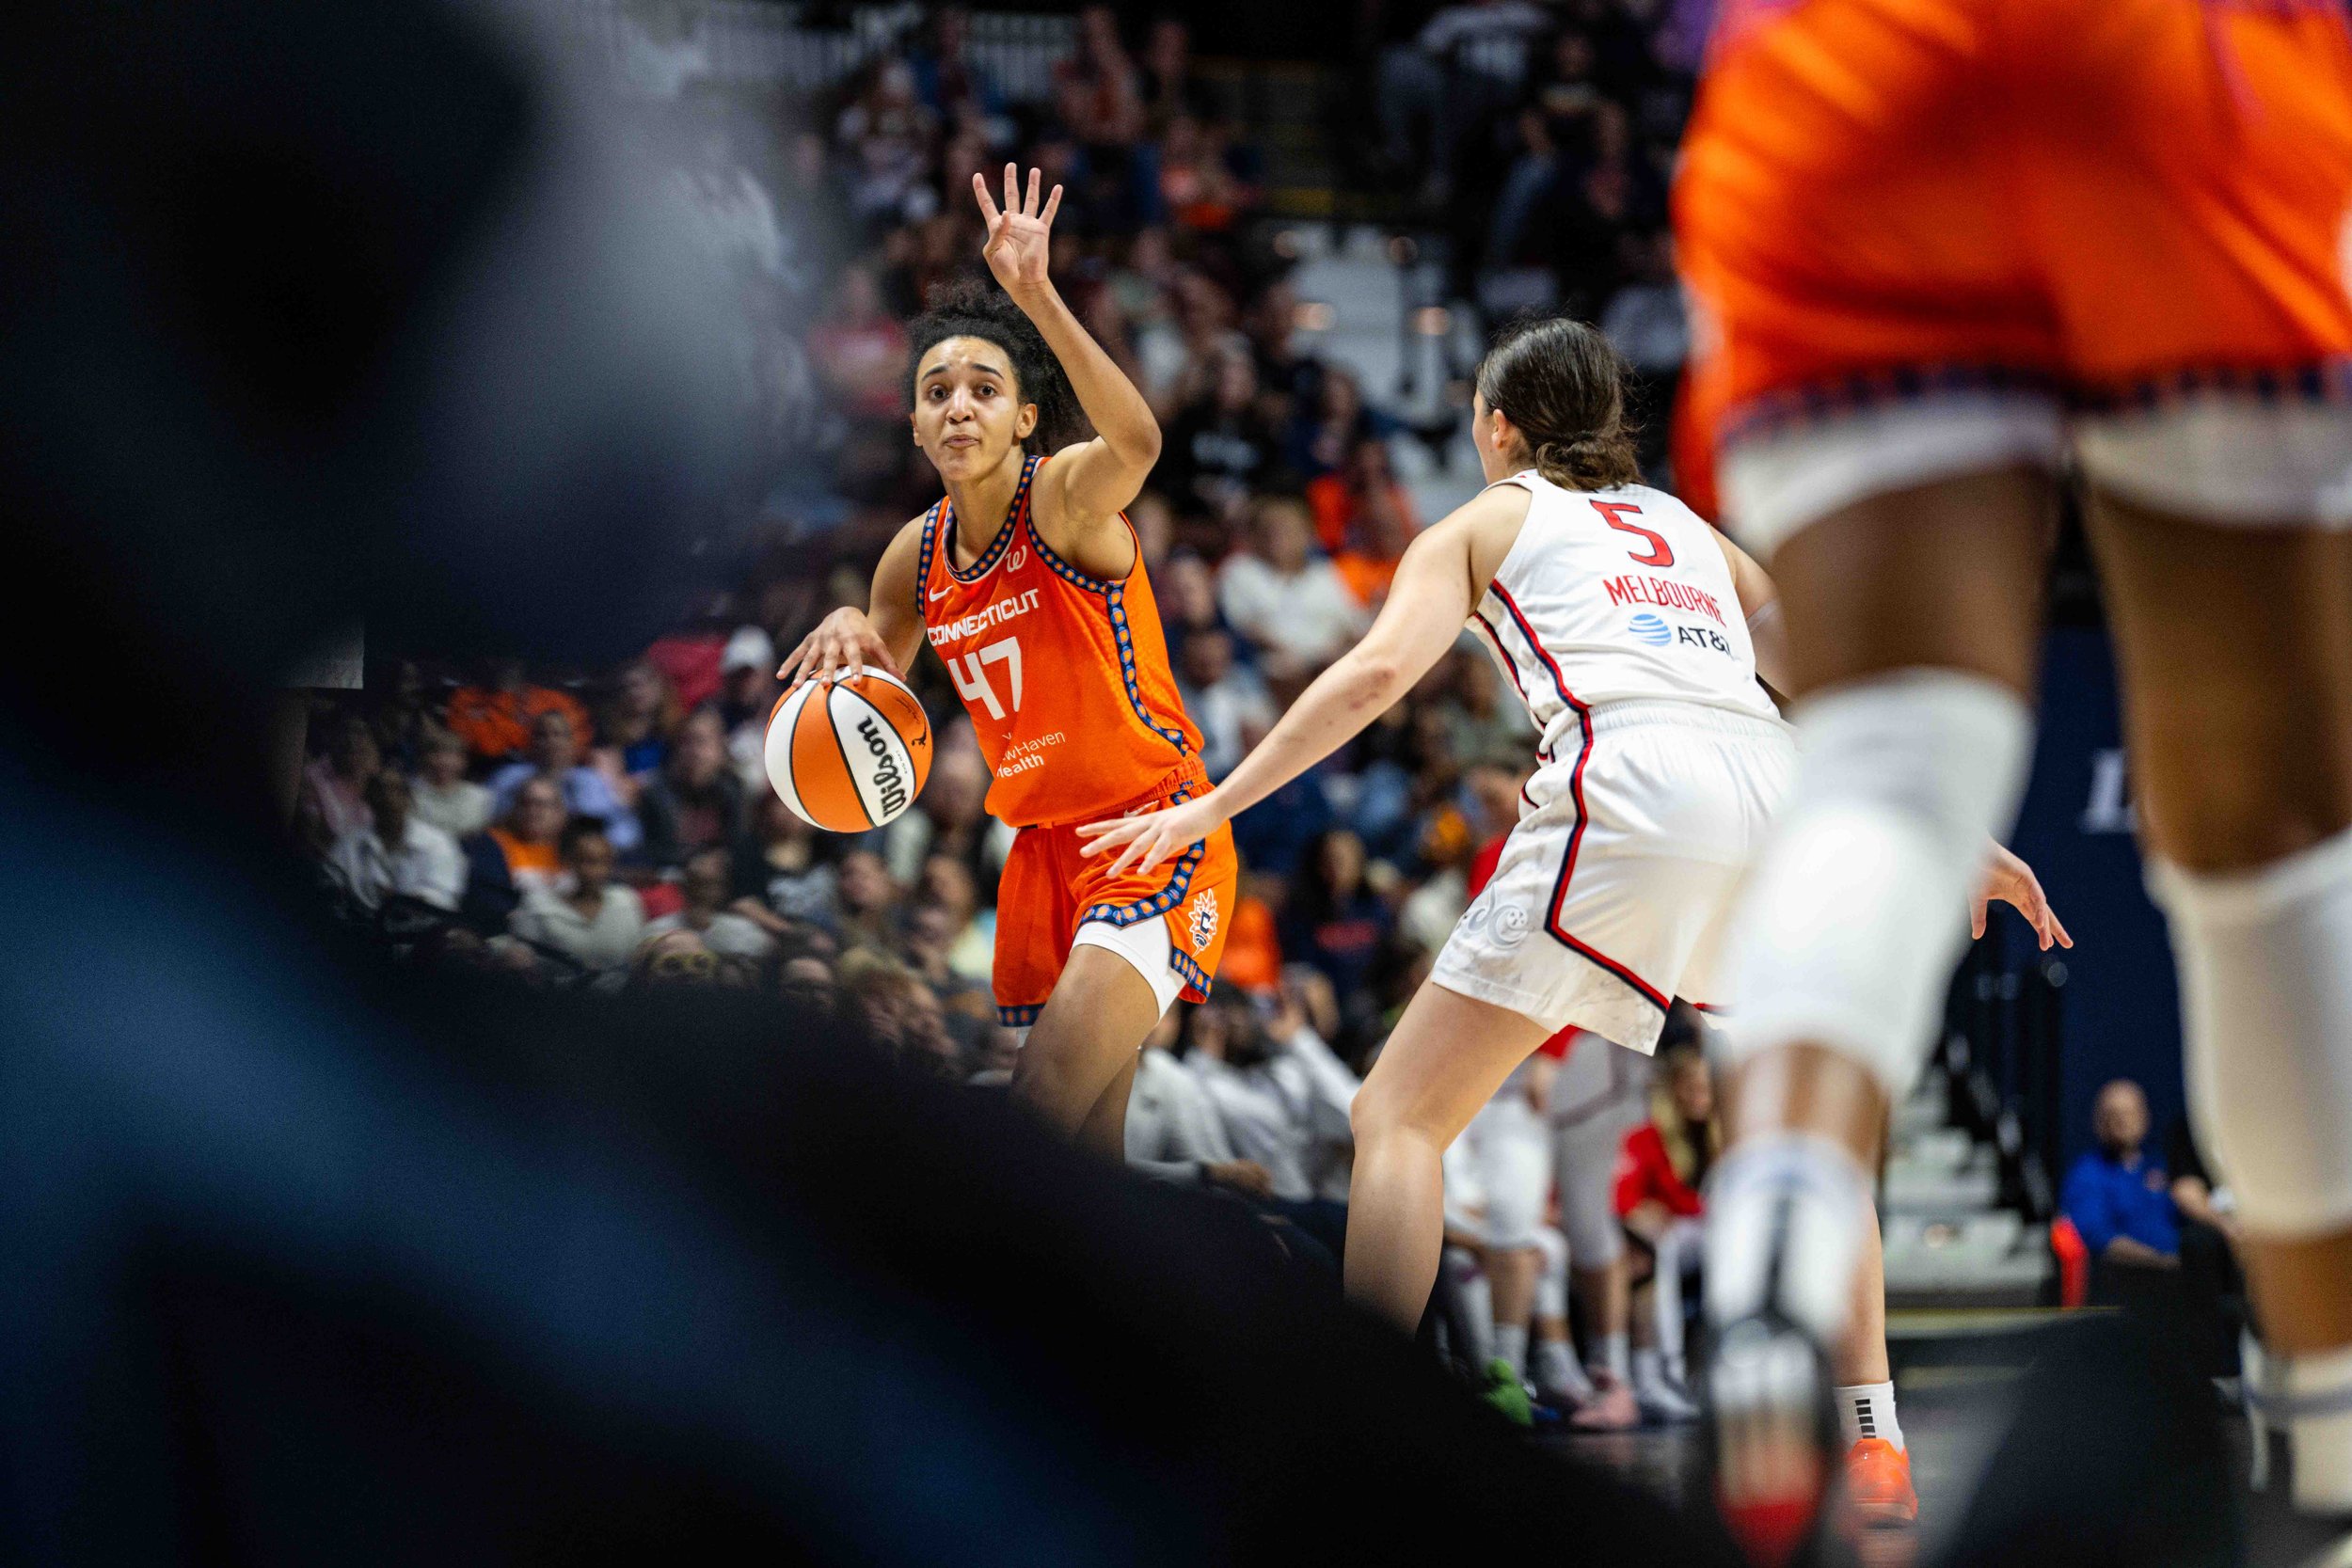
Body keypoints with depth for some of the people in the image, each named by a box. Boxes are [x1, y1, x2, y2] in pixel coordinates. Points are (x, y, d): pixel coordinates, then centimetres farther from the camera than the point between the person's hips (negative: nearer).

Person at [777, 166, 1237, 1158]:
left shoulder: (1066, 498, -14)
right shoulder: (918, 557, 6)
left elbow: (1136, 444, -38)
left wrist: (1039, 299, -49)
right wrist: (847, 636, -5)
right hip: (1045, 844, 7)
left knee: (1044, 1107, -25)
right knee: (1086, 1148, 12)